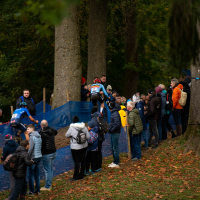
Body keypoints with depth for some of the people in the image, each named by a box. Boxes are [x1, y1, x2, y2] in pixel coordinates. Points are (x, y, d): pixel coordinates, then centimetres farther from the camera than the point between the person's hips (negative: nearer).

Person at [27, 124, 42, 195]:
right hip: (39, 157, 8)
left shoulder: (32, 137, -15)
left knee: (31, 174, 1)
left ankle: (31, 191, 4)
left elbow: (31, 148, -21)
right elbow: (40, 147, 11)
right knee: (37, 174, 14)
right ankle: (37, 189, 18)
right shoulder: (39, 136, 10)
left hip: (33, 158, -8)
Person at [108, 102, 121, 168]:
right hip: (113, 133, 10)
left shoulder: (115, 114, -18)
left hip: (115, 133, -10)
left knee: (115, 148, -5)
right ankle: (114, 161, 26)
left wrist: (111, 130, -18)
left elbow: (117, 124, -25)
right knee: (113, 148, 17)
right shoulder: (114, 113, 13)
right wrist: (110, 129, 11)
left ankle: (116, 163, -1)